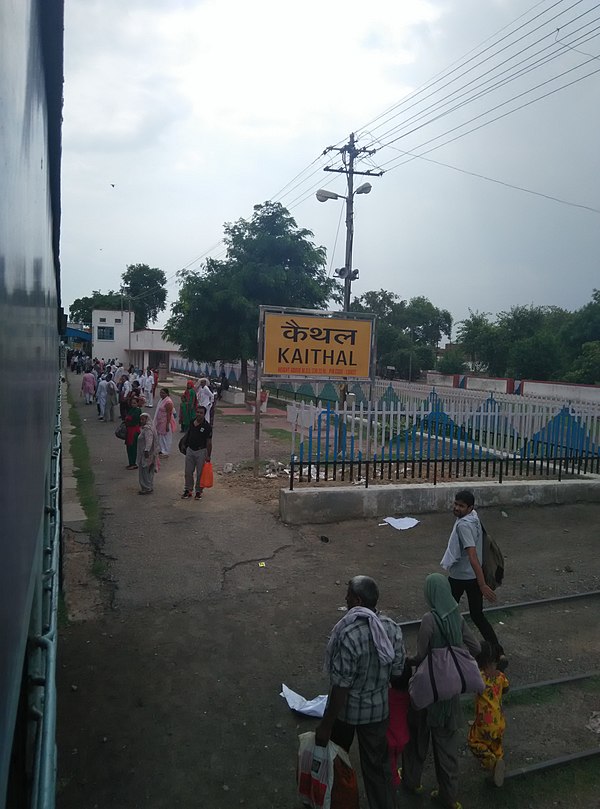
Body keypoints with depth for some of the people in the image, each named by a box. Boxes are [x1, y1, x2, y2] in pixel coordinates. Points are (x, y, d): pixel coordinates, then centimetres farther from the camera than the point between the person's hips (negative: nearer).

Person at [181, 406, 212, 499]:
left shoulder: (207, 426, -14)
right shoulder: (192, 422, 1)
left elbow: (209, 442, -10)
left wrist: (208, 456, -10)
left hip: (201, 451, -5)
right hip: (190, 450, 5)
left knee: (200, 473, 5)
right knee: (188, 472, 10)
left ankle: (198, 491, 19)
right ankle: (188, 490, 24)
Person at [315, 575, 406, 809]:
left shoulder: (348, 635, -33)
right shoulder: (393, 629, -14)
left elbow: (341, 687, -27)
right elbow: (397, 671, -1)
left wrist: (325, 725, -16)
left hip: (347, 709, -3)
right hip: (378, 709, 4)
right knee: (378, 764, 21)